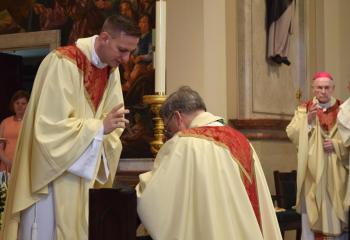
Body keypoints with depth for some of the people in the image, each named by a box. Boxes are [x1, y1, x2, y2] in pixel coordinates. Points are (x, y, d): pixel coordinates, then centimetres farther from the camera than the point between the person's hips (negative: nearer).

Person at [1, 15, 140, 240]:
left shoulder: (112, 70, 5)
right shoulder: (64, 63, -19)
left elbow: (111, 123, 12)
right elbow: (50, 126, -23)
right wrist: (100, 127, -25)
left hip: (84, 175, 7)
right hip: (53, 172, -7)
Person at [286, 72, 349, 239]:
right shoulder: (303, 110, 6)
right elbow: (292, 134, -4)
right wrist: (307, 120, -16)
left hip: (336, 173, 1)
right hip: (312, 173, 0)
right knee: (311, 214, -1)